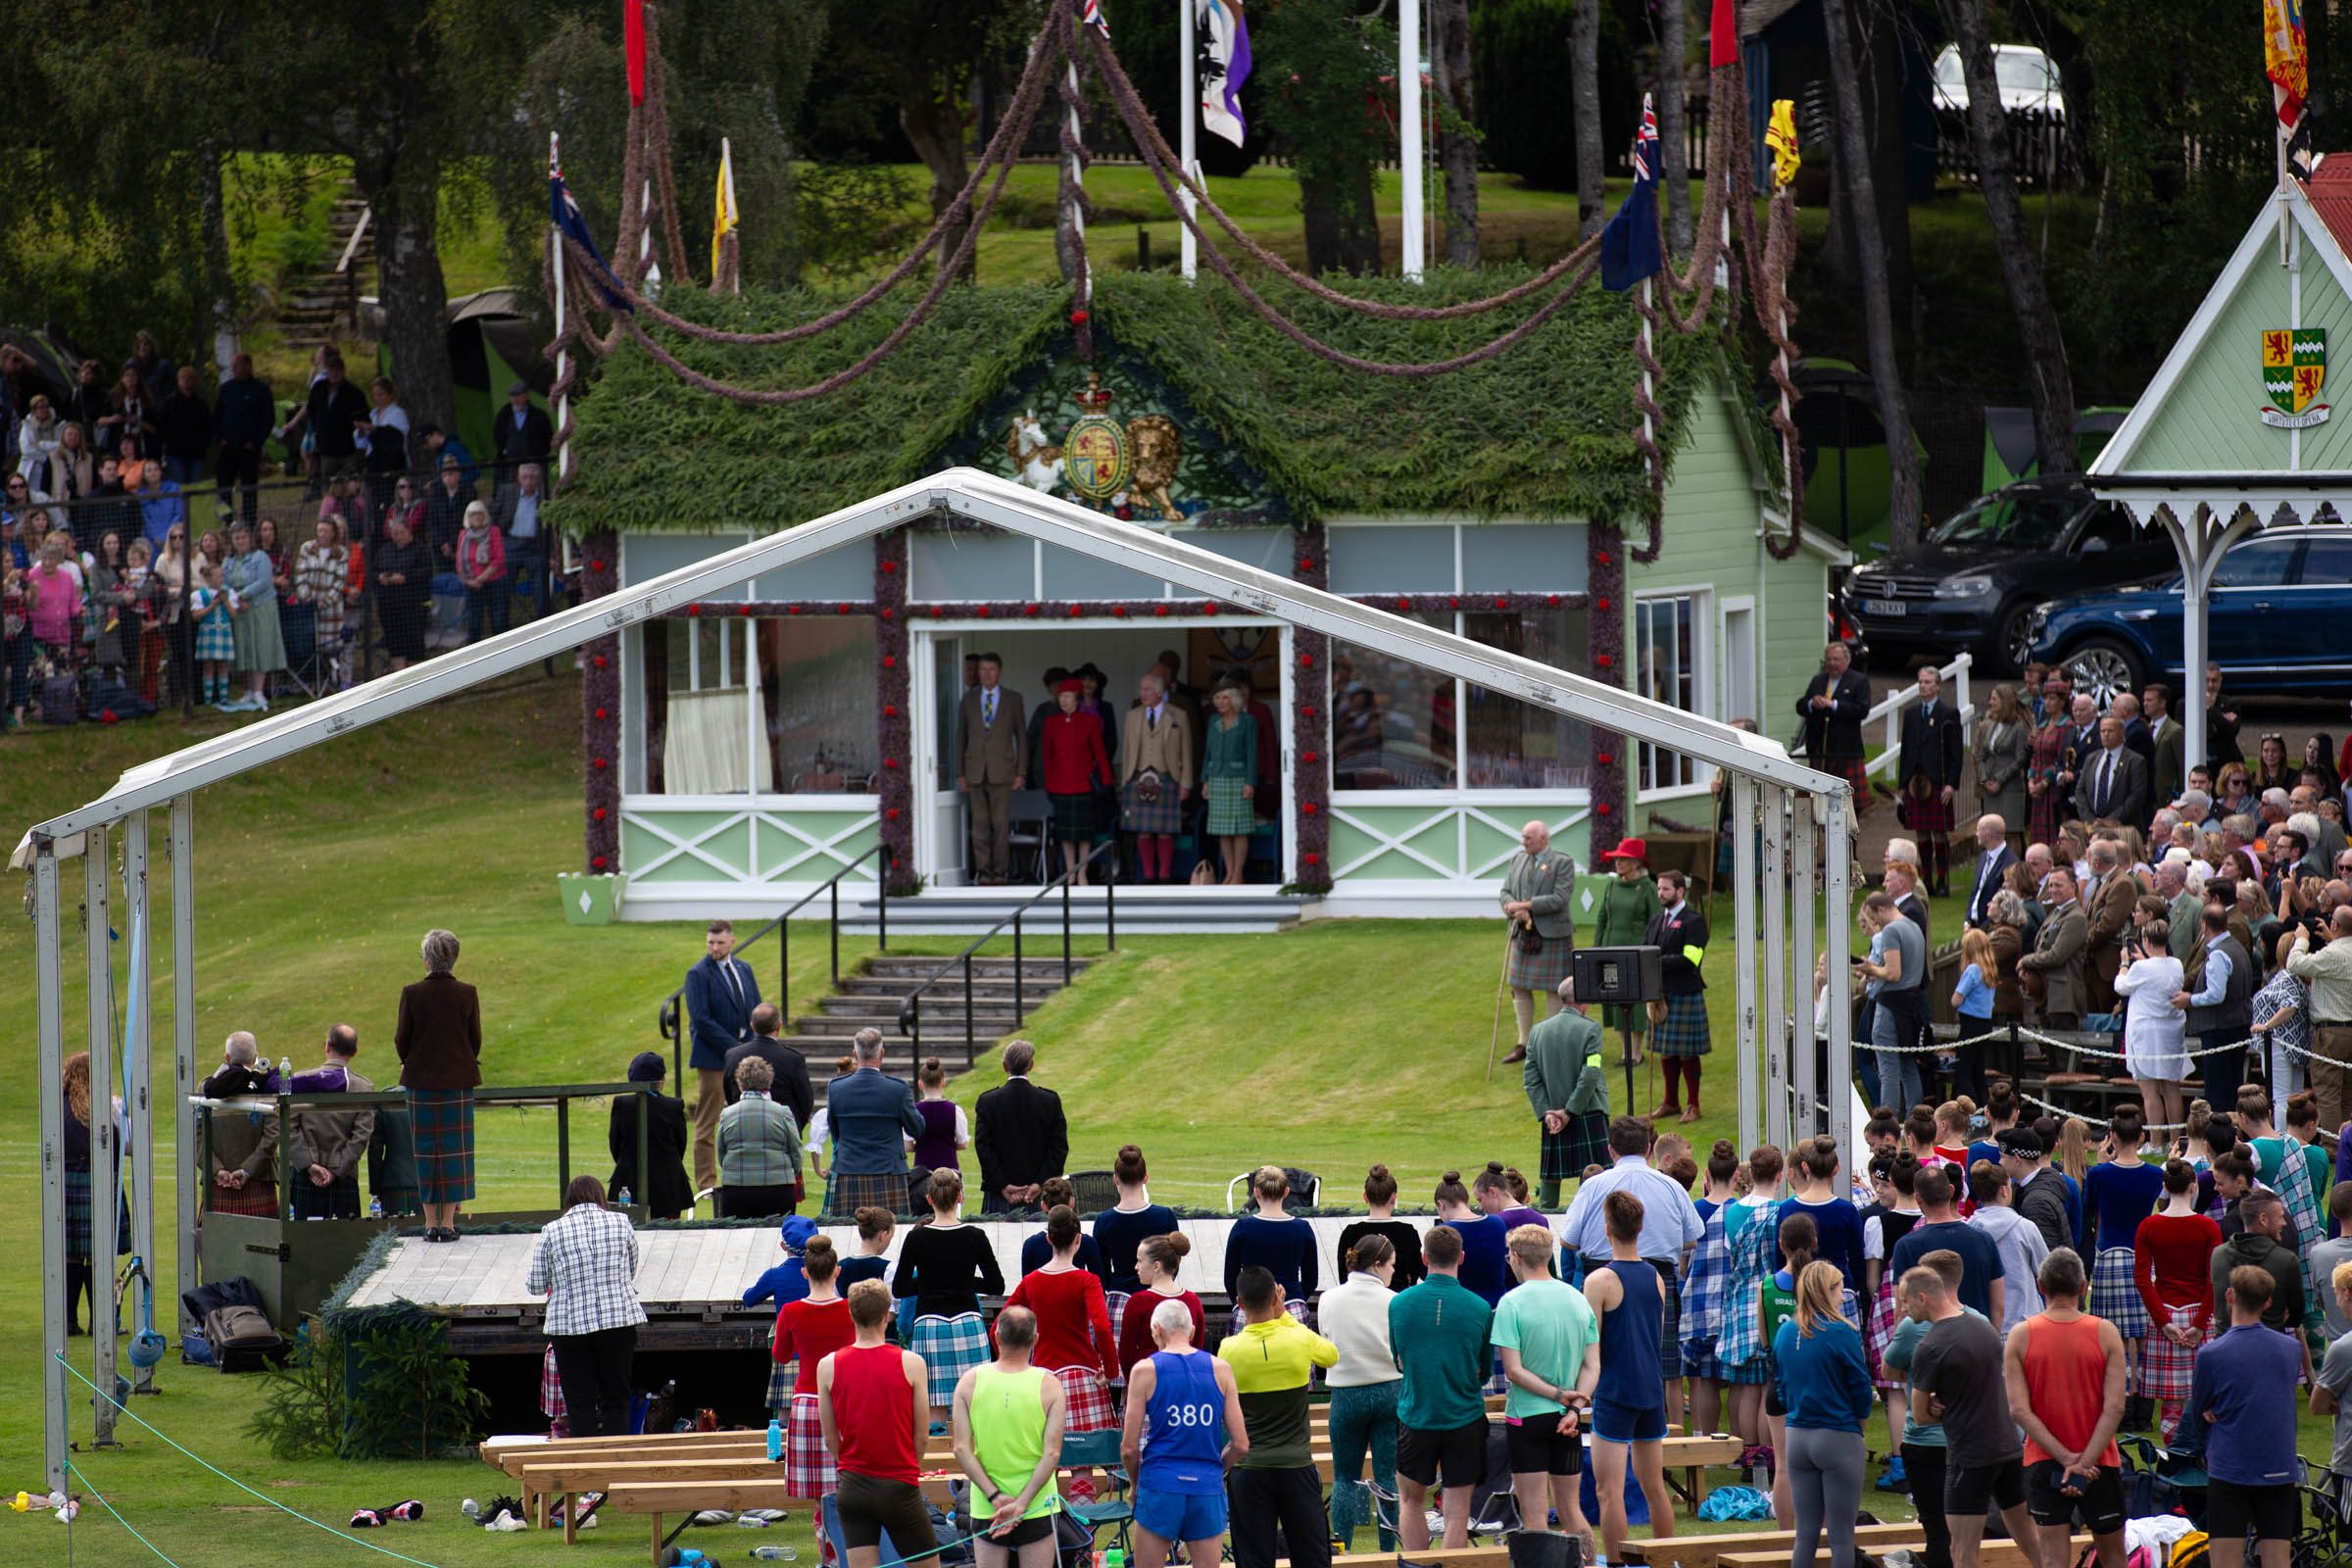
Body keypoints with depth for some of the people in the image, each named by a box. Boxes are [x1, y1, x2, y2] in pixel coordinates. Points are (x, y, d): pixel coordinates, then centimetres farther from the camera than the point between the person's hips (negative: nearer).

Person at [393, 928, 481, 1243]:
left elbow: (402, 1039, -3)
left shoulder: (412, 994, -9)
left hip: (421, 1079, -1)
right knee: (455, 1147, 6)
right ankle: (448, 1220, 3)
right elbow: (475, 1039, 1)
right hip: (458, 1081, 1)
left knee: (426, 1148, 7)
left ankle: (430, 1222, 7)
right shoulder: (467, 994, -6)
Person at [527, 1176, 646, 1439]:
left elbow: (536, 1286, 4)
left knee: (580, 1404, 4)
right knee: (616, 1399, 8)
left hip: (570, 1326, -1)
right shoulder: (622, 1224, 3)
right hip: (619, 1319, 1)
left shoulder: (551, 1232, 0)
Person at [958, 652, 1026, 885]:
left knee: (1001, 823, -4)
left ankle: (999, 871, 2)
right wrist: (960, 773, 5)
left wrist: (1021, 773, 0)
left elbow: (1021, 736, 6)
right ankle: (983, 870, 3)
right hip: (976, 772, 2)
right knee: (980, 824, -1)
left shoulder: (1013, 699, 6)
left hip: (1002, 771, -2)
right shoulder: (969, 699, 10)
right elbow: (961, 737, 11)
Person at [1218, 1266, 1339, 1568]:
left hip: (1248, 1468, 0)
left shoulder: (1229, 1350, -10)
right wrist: (1283, 1316, 15)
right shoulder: (1300, 1340, -8)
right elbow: (1332, 1355, 15)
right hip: (1297, 1465, 0)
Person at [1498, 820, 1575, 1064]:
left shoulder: (1562, 863, -7)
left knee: (1555, 989, 0)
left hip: (1552, 934, -6)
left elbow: (1559, 898, -16)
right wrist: (1515, 910, -12)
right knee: (1520, 988, 7)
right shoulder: (1517, 859, 11)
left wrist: (1525, 905, -18)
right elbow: (1505, 892, 9)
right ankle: (1524, 1044, 15)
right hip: (1522, 933, 6)